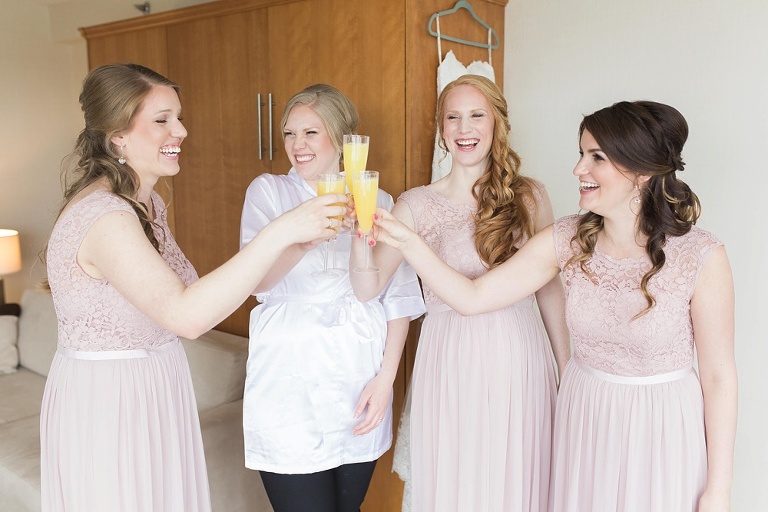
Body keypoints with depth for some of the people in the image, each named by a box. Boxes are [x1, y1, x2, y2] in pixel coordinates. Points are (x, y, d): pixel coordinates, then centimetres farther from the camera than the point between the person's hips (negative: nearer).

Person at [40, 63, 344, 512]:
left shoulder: (148, 203, 5)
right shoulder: (103, 217, -25)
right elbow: (185, 316, -37)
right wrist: (280, 232, -38)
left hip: (154, 393, 9)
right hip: (106, 405, -9)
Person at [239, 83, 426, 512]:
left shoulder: (378, 201, 7)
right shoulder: (269, 191, 3)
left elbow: (399, 298, 5)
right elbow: (256, 280, -11)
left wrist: (386, 378, -4)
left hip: (361, 378, 2)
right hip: (290, 381, -2)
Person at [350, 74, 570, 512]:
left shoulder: (530, 195, 2)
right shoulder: (417, 204, -2)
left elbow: (551, 286, 8)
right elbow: (368, 289, -9)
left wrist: (567, 369, 10)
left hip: (520, 358, 1)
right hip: (451, 360, -1)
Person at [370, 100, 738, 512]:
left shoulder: (702, 257, -19)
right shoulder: (567, 240, -9)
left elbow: (718, 375, -11)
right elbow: (472, 297, -10)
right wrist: (407, 242, -22)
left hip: (662, 430, -3)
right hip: (584, 420, 4)